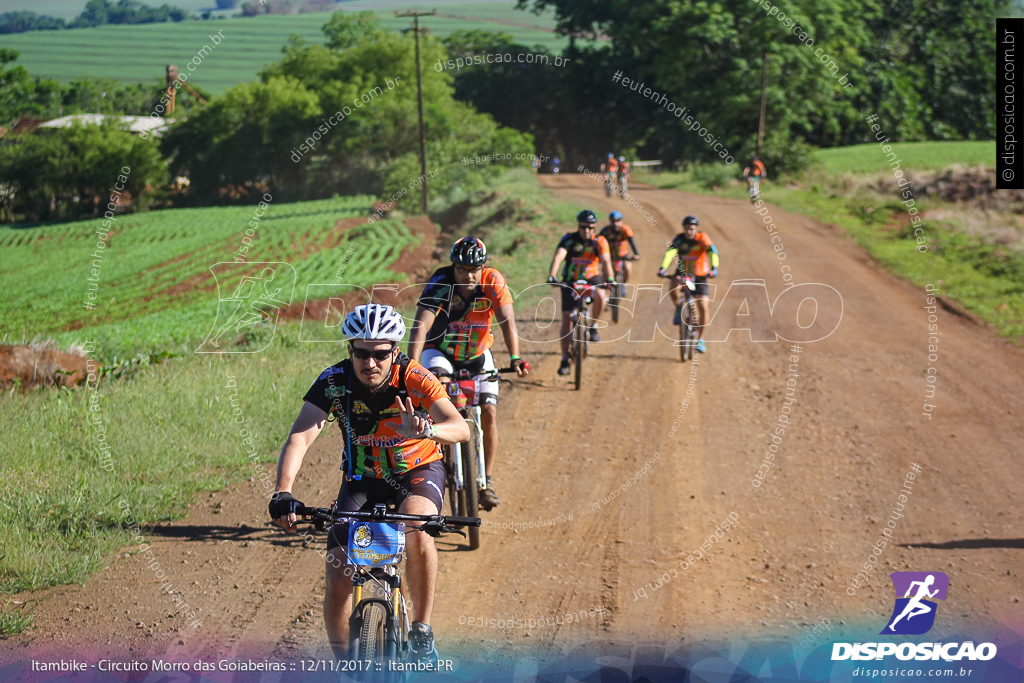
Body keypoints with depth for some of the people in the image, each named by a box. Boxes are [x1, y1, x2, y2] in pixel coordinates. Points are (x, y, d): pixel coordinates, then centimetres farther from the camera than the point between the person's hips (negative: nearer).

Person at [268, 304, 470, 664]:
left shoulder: (413, 379, -26)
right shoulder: (335, 381, -22)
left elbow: (461, 428, -38)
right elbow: (299, 437, -32)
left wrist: (426, 429, -61)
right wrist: (283, 493, -49)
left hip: (417, 471, -2)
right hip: (363, 478, 2)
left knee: (416, 528, -35)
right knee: (338, 583, -10)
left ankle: (421, 631, -17)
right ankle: (342, 662, 15)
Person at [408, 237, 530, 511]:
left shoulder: (493, 281, -23)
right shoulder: (440, 283, -27)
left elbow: (507, 321, -31)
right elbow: (421, 326, -37)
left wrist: (515, 358, -47)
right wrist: (412, 363, -51)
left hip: (477, 354, 2)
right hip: (440, 351, -2)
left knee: (489, 413, -9)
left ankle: (486, 481, 6)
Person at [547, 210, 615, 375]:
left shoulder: (599, 242, -11)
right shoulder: (569, 239, -14)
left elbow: (606, 261, -25)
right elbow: (558, 257, -29)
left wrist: (610, 279, -44)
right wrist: (551, 277, -47)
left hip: (591, 279, 0)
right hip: (571, 281, 0)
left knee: (600, 296, -34)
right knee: (567, 318, -10)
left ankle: (593, 327, -8)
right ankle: (565, 360, -2)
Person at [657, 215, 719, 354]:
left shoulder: (702, 238, -15)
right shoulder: (679, 238, -14)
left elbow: (712, 252, -29)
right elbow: (670, 252, -29)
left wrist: (713, 268, -47)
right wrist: (663, 268, -46)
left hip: (699, 276, 0)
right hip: (682, 273, 0)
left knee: (703, 307, -10)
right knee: (674, 289, -33)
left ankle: (700, 339, 8)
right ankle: (678, 310, 0)